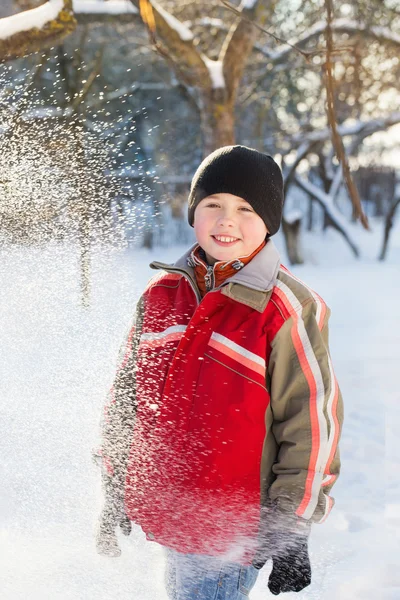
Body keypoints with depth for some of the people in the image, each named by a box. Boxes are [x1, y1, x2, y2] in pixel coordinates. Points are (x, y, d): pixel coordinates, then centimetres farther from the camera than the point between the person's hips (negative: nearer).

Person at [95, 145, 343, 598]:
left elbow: (313, 422, -10)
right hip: (164, 516, 5)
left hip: (233, 529, -5)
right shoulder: (162, 293, 4)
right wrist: (114, 493, 13)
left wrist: (292, 531, -9)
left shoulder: (287, 309, -12)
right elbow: (127, 393, 12)